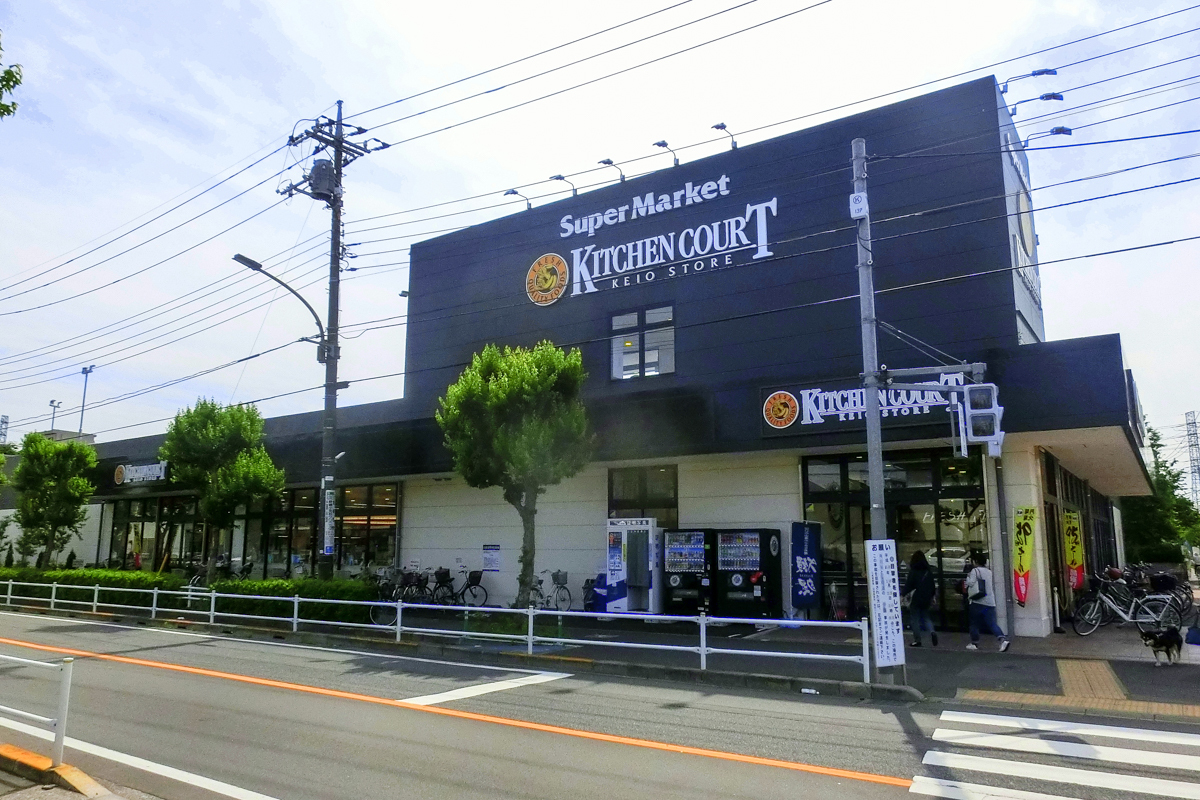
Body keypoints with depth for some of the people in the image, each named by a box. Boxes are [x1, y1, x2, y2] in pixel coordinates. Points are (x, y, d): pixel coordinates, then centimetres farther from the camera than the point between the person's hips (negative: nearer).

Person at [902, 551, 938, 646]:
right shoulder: (928, 571, 4)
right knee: (926, 617, 17)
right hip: (926, 599, 5)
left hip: (915, 599, -5)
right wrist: (932, 596, 21)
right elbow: (933, 586, 11)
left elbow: (908, 585, -13)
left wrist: (904, 595, -5)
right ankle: (932, 632, -8)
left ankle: (917, 640, 3)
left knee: (914, 619, 3)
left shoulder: (913, 572, -12)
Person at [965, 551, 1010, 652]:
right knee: (992, 623, 1)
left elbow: (970, 583, -17)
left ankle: (974, 643, 13)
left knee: (974, 623, 9)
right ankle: (1003, 639, -19)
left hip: (977, 602, -6)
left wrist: (968, 576, 3)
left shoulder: (975, 571, -7)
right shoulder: (989, 572, 15)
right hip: (990, 602, 6)